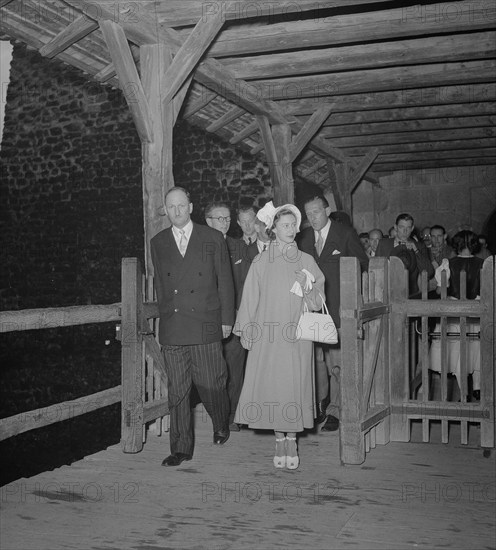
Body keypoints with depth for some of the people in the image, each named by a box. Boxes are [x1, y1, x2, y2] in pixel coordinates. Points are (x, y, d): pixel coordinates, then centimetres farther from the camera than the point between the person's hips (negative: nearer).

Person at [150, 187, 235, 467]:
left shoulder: (213, 238, 4)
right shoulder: (158, 243, 11)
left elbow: (225, 281, 5)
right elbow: (160, 284, 17)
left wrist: (227, 319, 2)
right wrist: (165, 316, 14)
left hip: (206, 325, -2)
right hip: (172, 328, 2)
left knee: (210, 383, 1)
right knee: (177, 390, 3)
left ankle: (221, 424, 32)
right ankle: (181, 448, 12)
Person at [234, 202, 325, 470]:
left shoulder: (306, 261, 7)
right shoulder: (261, 262, 5)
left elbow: (319, 301, 11)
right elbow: (250, 298, 6)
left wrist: (309, 291, -11)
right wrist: (246, 331, 2)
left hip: (297, 335, 0)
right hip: (268, 336, 0)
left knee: (295, 385, -1)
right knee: (271, 385, -1)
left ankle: (292, 440, 11)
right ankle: (279, 440, 13)